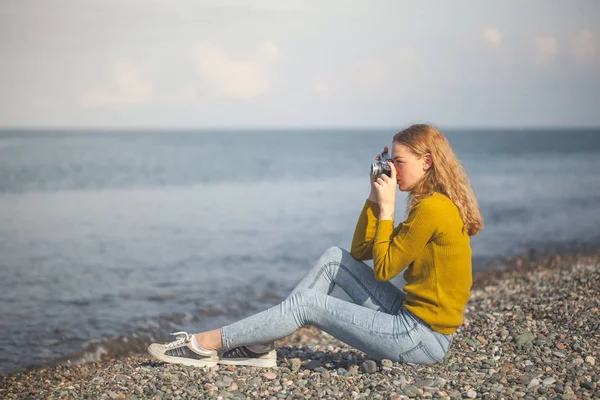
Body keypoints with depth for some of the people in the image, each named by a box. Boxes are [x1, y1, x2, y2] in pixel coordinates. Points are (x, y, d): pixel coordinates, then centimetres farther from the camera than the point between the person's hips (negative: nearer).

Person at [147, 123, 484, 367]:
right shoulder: (433, 204, 13)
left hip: (423, 338, -9)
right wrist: (375, 197, 5)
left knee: (310, 304, -8)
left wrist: (386, 207, -10)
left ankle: (206, 345, -1)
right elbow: (360, 251, 14)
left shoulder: (432, 208, -18)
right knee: (336, 259, 6)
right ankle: (260, 345, 4)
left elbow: (383, 268, -14)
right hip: (413, 315, 9)